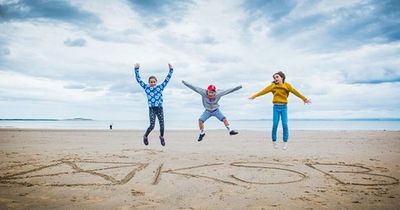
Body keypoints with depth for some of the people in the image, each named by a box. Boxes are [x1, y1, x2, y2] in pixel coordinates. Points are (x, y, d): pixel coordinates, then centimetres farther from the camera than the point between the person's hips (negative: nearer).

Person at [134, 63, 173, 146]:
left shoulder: (160, 87, 5)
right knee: (152, 125, -9)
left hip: (160, 109, 1)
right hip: (151, 109, -1)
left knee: (162, 125, 4)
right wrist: (136, 69, 0)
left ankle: (161, 137, 32)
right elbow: (138, 79, 6)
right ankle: (145, 136, 19)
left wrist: (171, 69, -2)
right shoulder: (146, 87, 6)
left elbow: (167, 79, 4)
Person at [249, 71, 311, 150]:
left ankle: (285, 142, 6)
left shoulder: (287, 85, 4)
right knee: (275, 124, -4)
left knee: (285, 124, -5)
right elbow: (264, 91, 4)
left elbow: (295, 92, 1)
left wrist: (304, 98, -1)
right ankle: (274, 141, 11)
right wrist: (254, 96, 2)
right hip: (276, 107, 0)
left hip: (284, 107, 0)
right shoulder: (273, 86, 5)